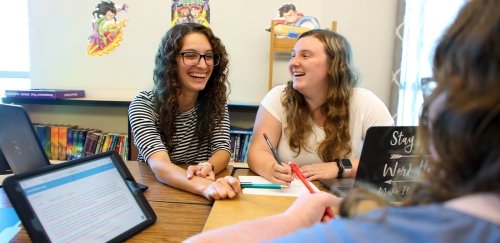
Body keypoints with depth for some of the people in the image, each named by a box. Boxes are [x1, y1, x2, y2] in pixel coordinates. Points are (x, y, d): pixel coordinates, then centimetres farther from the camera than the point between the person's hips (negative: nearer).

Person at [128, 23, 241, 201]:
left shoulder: (215, 99, -2)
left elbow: (222, 150, -8)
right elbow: (159, 166, -26)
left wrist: (207, 167, -30)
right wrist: (205, 186, -44)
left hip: (204, 199, 4)